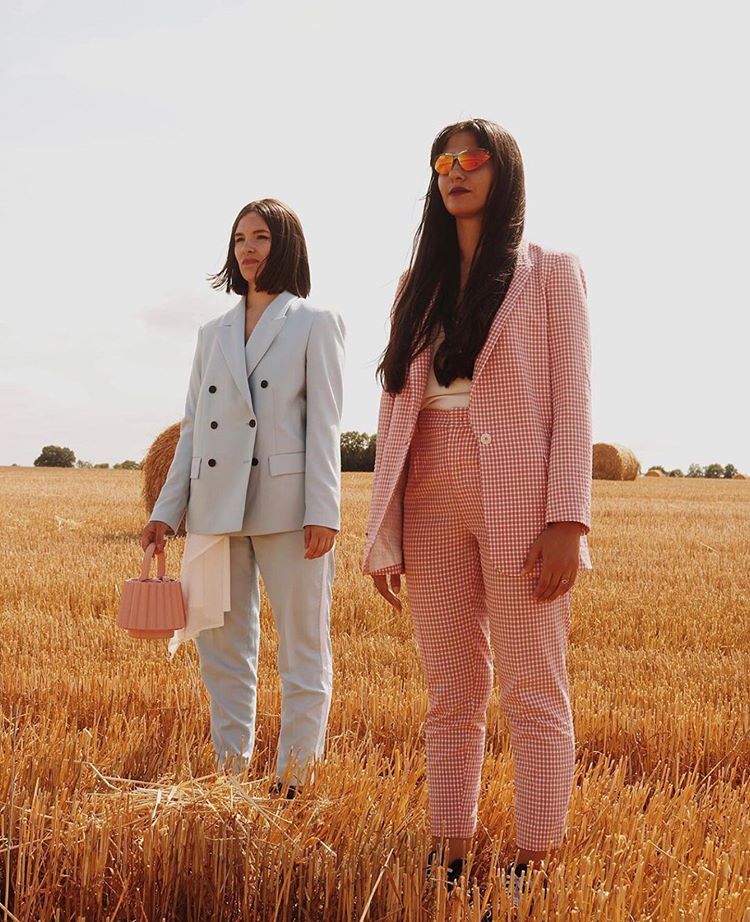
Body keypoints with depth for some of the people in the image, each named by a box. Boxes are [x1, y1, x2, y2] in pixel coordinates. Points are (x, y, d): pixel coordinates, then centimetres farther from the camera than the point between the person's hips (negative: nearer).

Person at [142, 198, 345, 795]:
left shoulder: (315, 324, 5)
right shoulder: (213, 334, 18)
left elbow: (324, 424, -4)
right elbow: (192, 427, 15)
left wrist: (322, 512, -13)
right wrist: (166, 510, 8)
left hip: (287, 506, -5)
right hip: (215, 506, 5)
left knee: (304, 646, -1)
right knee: (221, 646, 7)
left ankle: (293, 784, 6)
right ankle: (230, 775, 16)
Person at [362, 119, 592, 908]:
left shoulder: (550, 273, 4)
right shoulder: (419, 286, 16)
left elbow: (571, 398, -4)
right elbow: (394, 408, 12)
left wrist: (567, 522, -14)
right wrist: (382, 533, 5)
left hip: (518, 498, -4)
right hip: (432, 501, 4)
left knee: (533, 692, -2)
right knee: (450, 694, 7)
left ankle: (533, 871, 3)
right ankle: (448, 863, 13)